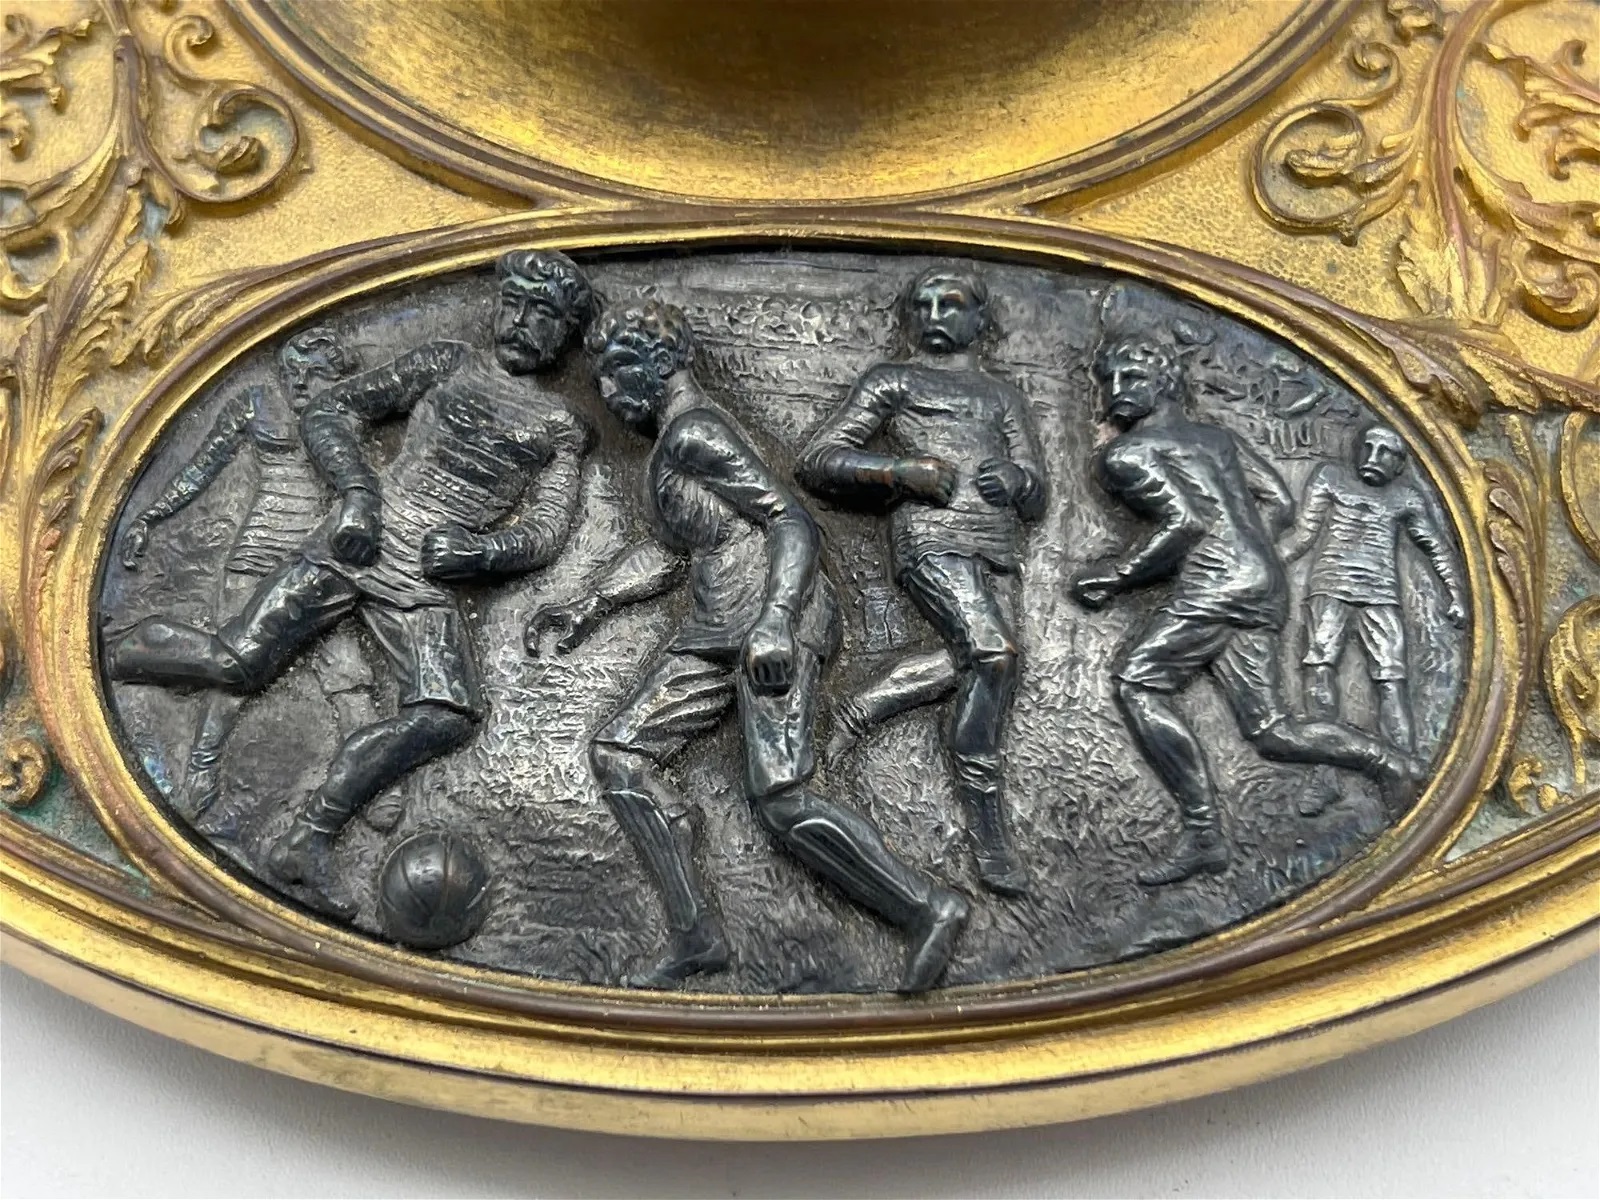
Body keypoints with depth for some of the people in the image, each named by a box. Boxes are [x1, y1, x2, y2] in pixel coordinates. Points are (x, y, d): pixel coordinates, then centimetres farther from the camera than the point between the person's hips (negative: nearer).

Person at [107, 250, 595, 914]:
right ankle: (93, 653, 8)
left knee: (449, 715, -24)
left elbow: (546, 532, 8)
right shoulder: (448, 362, 14)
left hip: (427, 580, 1)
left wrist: (481, 551, -12)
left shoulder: (561, 428, 16)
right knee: (235, 663, -14)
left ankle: (307, 839, -22)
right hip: (359, 538, -1)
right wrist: (358, 490, -6)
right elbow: (329, 411, 12)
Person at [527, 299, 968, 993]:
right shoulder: (669, 447, 23)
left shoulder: (695, 433, -6)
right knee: (618, 752, 3)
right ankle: (696, 935, -1)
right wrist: (585, 608, 26)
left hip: (769, 622, -10)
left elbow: (793, 522, -14)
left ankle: (927, 909, -9)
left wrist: (773, 622, -28)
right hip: (718, 631, 10)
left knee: (782, 799, -20)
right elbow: (669, 553, 32)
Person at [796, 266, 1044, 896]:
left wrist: (1019, 482, -4)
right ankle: (989, 836, -22)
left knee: (971, 661, -24)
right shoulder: (893, 381, 18)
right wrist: (903, 471, -4)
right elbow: (815, 461, 9)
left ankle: (856, 713, -11)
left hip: (999, 551, 5)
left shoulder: (1004, 397, 30)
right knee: (995, 654, -25)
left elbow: (1036, 501, 22)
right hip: (933, 533, -5)